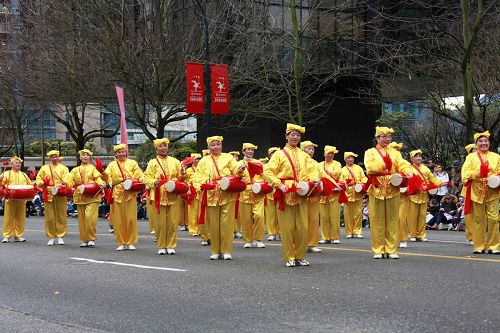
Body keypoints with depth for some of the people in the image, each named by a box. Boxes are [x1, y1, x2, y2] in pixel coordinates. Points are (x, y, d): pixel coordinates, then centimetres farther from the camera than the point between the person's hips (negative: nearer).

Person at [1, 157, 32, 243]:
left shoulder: (24, 175, 18)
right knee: (8, 218, -2)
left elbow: (29, 185, 19)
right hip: (10, 199, -3)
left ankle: (18, 235, 13)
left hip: (21, 200, 3)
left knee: (20, 219, 5)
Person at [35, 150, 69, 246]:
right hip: (48, 195, 1)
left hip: (60, 195, -1)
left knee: (61, 216, 0)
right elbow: (39, 178, 16)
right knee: (49, 217, 1)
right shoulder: (44, 168, 16)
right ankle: (51, 237, 9)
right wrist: (42, 183, -6)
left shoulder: (64, 168, 10)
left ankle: (60, 236, 7)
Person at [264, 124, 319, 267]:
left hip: (301, 195, 4)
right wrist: (279, 185, -14)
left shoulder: (304, 155, 17)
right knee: (287, 227, -2)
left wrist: (315, 178, -11)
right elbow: (268, 171, -3)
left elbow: (312, 169, 11)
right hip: (285, 194, -3)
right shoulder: (279, 154, 5)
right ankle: (289, 257, 7)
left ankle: (300, 256, 13)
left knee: (302, 227, 2)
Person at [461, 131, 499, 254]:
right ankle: (479, 246, 10)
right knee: (478, 219, 2)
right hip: (477, 192, -1)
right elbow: (465, 172, -2)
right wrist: (476, 174, -19)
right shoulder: (471, 157, 9)